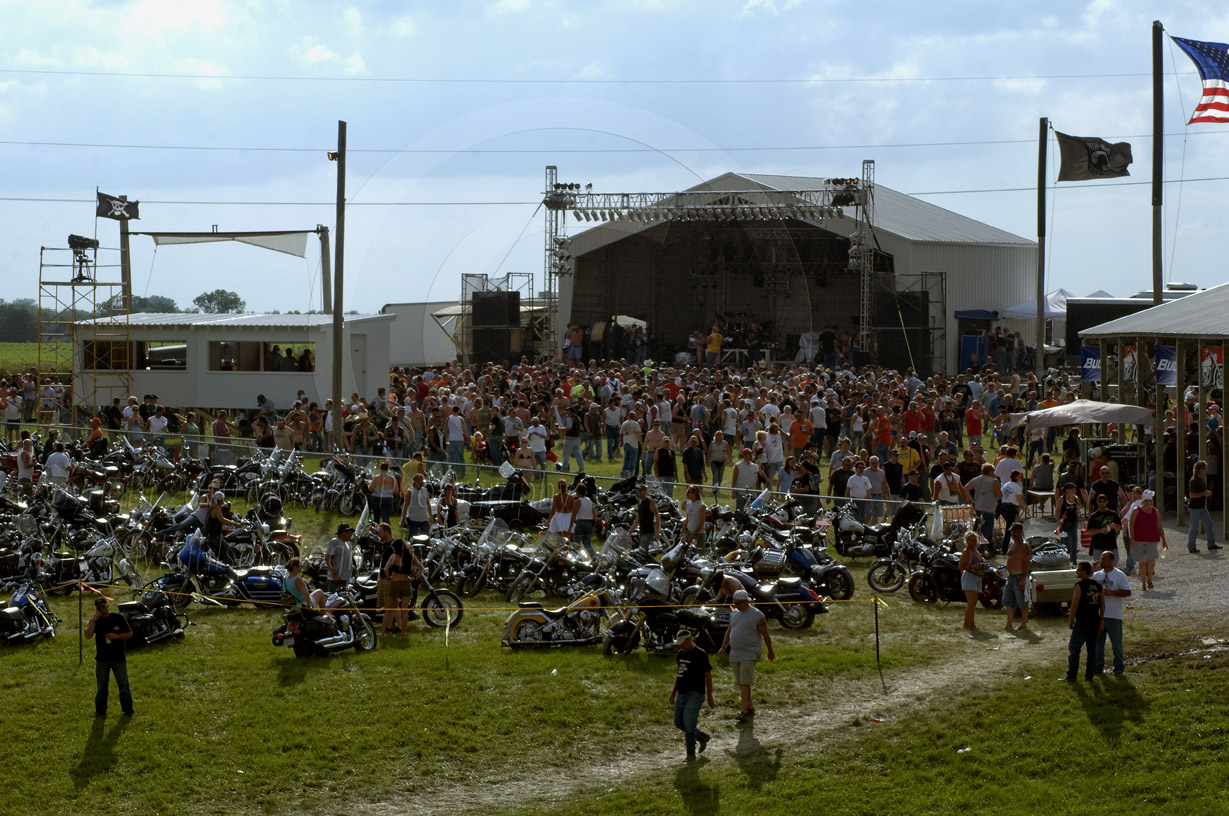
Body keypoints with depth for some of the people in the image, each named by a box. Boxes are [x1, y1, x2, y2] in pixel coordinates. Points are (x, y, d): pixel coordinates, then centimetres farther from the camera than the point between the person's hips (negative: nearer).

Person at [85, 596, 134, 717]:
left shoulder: (119, 618, 0)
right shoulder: (95, 621, 4)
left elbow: (129, 633, 3)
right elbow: (87, 636, -11)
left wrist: (117, 636, -14)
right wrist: (94, 620, -17)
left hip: (118, 658, -2)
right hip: (102, 659, 2)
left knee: (124, 685, -1)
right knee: (101, 687, 8)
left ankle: (128, 710, 7)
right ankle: (100, 711, 18)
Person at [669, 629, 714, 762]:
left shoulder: (700, 655, -12)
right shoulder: (680, 654, 10)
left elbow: (708, 676, -9)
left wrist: (710, 698, -10)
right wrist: (673, 693, 22)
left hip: (695, 694, -8)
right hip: (682, 694, 8)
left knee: (689, 723, -12)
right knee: (678, 722, 9)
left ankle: (691, 754, -2)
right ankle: (702, 737, 28)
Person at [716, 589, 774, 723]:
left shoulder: (757, 616, -9)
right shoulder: (734, 613, 11)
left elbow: (766, 635, -3)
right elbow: (729, 631, 21)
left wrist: (770, 652, 2)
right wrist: (723, 647, 13)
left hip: (750, 654, -7)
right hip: (735, 654, 7)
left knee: (745, 683, -14)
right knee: (741, 683, 10)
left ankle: (744, 711, -17)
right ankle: (750, 707, 23)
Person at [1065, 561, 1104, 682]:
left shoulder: (1080, 585, -12)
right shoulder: (1098, 586, 8)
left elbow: (1075, 604, -14)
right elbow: (1102, 604, 11)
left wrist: (1070, 620, -6)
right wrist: (1101, 620, 18)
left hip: (1082, 622, -6)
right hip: (1095, 622, 6)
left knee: (1074, 649, 1)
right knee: (1092, 649, 11)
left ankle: (1071, 676, -1)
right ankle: (1089, 676, 12)